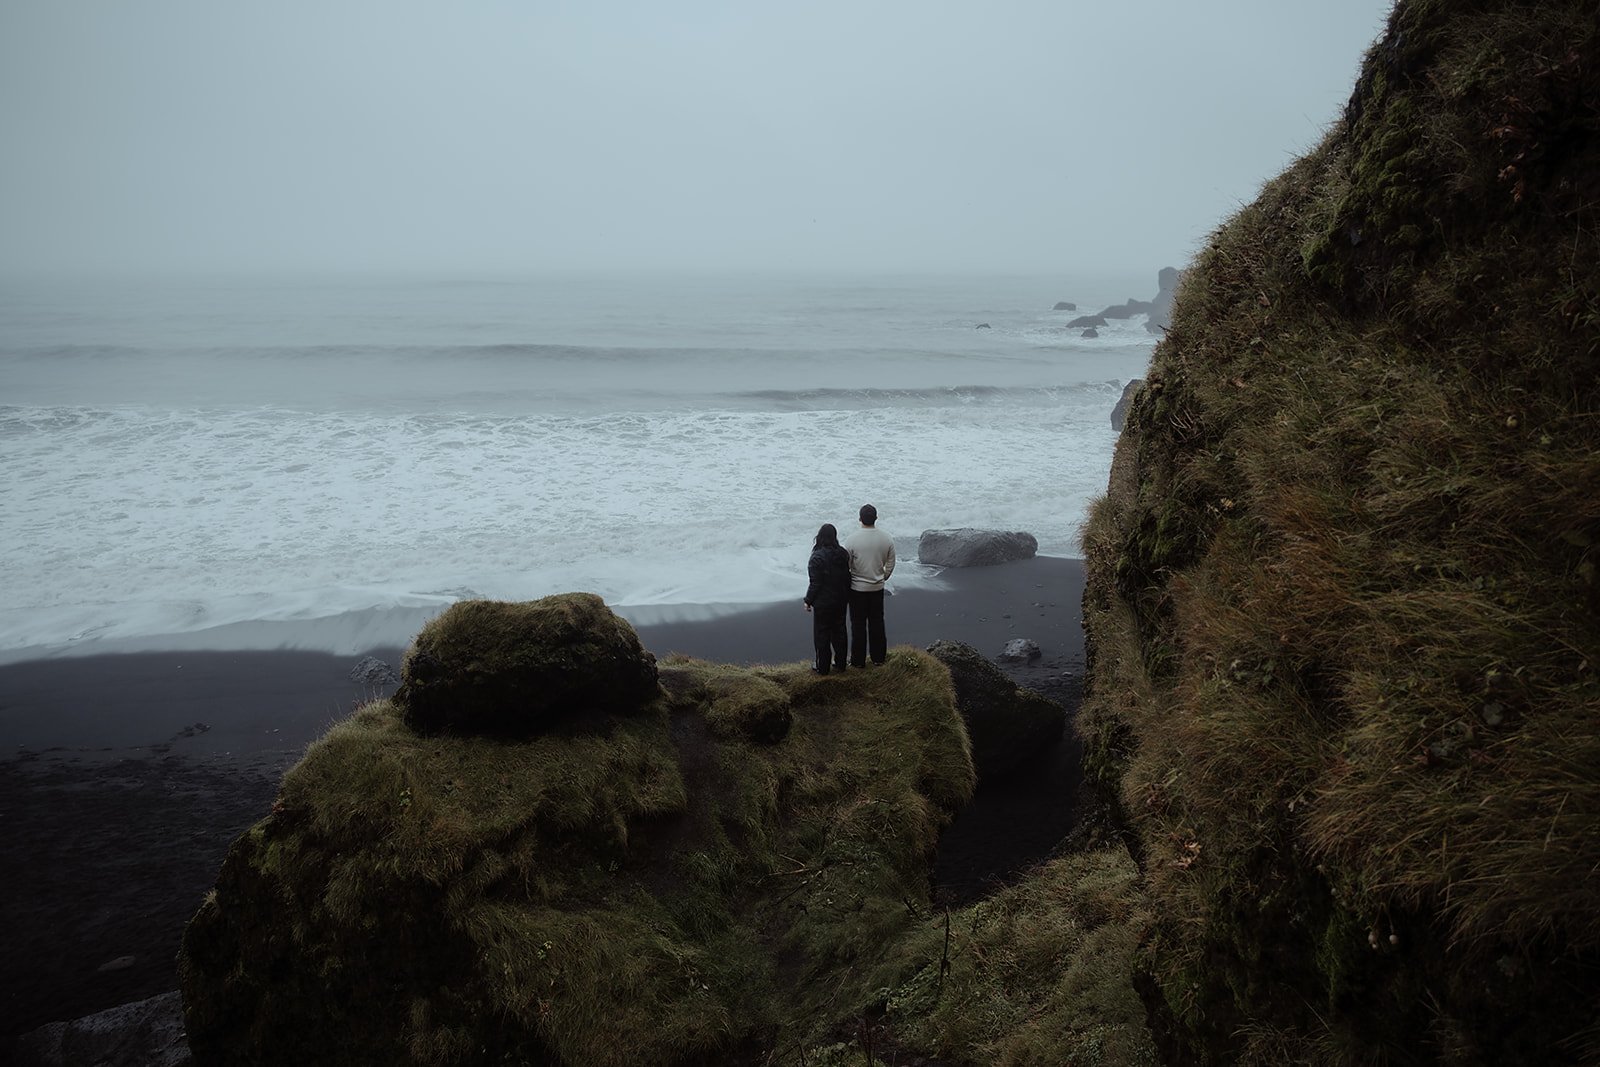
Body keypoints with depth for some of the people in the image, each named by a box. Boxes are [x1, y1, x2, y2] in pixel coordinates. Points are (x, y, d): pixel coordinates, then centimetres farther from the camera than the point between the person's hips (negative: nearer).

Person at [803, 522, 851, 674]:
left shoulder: (817, 557, -22)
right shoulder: (843, 554, -2)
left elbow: (815, 583, -19)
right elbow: (847, 577, 7)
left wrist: (808, 601, -7)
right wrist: (846, 596, 18)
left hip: (823, 603, -6)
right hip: (840, 600, 6)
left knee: (821, 634, 6)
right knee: (839, 631, 18)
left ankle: (822, 667, 14)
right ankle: (840, 663, 27)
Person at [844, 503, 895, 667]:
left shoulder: (852, 540, -18)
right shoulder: (887, 539, -8)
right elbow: (890, 565, 3)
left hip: (857, 588, -3)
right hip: (877, 588, 3)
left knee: (858, 624, 8)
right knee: (877, 623, 15)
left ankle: (858, 660, 16)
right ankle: (879, 658, 25)